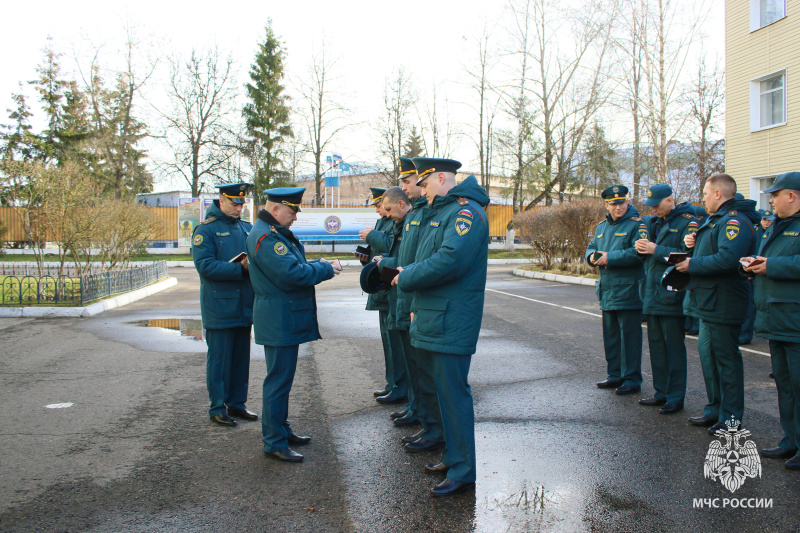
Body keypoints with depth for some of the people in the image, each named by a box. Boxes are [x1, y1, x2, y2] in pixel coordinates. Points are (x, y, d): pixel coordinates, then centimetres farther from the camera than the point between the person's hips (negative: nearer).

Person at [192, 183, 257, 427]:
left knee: (241, 358, 13)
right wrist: (241, 268, -22)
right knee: (219, 359, 2)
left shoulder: (247, 228, 12)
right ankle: (217, 409, 14)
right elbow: (205, 266, -17)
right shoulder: (205, 229, -7)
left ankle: (237, 404, 25)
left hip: (245, 306, 6)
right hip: (219, 308, -6)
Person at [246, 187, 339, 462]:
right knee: (278, 380, -3)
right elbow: (292, 274, -26)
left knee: (282, 378, 19)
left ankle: (281, 430, 31)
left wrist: (316, 265, 2)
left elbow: (293, 265, 19)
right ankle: (274, 442, 6)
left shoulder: (278, 234, 16)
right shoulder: (265, 237, -19)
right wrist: (324, 269, -12)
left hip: (285, 320, 11)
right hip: (278, 322, -11)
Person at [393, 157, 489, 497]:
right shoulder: (440, 212, 19)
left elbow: (449, 260, -27)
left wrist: (406, 278, -13)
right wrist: (416, 307, 16)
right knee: (445, 389, 17)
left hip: (451, 324, -10)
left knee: (453, 393, -4)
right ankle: (453, 455, 31)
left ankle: (463, 472, 7)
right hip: (432, 319, 10)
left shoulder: (466, 212, -14)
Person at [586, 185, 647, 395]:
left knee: (629, 336, -2)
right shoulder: (602, 227, 16)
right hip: (607, 290, 8)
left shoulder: (636, 225, -9)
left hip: (628, 290, -8)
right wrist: (592, 256, -3)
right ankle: (615, 375, 27)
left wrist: (610, 258, -21)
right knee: (610, 335, 15)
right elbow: (591, 247, 20)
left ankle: (632, 379, 7)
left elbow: (638, 252, -21)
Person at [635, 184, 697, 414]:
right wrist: (641, 247, -1)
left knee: (674, 348, -1)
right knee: (656, 345, 14)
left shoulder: (687, 222, -9)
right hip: (653, 294, 8)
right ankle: (661, 392, 24)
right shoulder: (655, 222, 16)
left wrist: (656, 250, -21)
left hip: (671, 296, -8)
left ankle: (676, 398, 8)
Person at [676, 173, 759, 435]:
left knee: (726, 358, -3)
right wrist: (694, 245, 4)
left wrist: (692, 264, -19)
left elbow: (727, 259, -30)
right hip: (709, 302, 11)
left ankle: (730, 419, 6)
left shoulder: (734, 220, -17)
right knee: (708, 353, 16)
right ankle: (715, 410, 28)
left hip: (722, 303, -11)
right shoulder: (715, 219, 17)